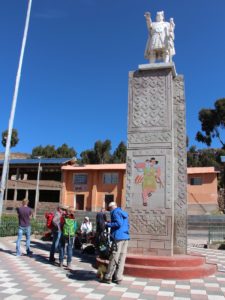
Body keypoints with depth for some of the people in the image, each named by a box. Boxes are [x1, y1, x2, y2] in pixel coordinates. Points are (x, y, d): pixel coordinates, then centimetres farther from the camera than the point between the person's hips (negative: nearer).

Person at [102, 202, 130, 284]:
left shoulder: (115, 212, -3)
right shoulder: (124, 213, 21)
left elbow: (118, 223, -16)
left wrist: (108, 224, -6)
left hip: (118, 237, -8)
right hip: (125, 237, 8)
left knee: (114, 258, -3)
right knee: (121, 258, 7)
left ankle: (108, 277, 4)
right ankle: (118, 278, 11)